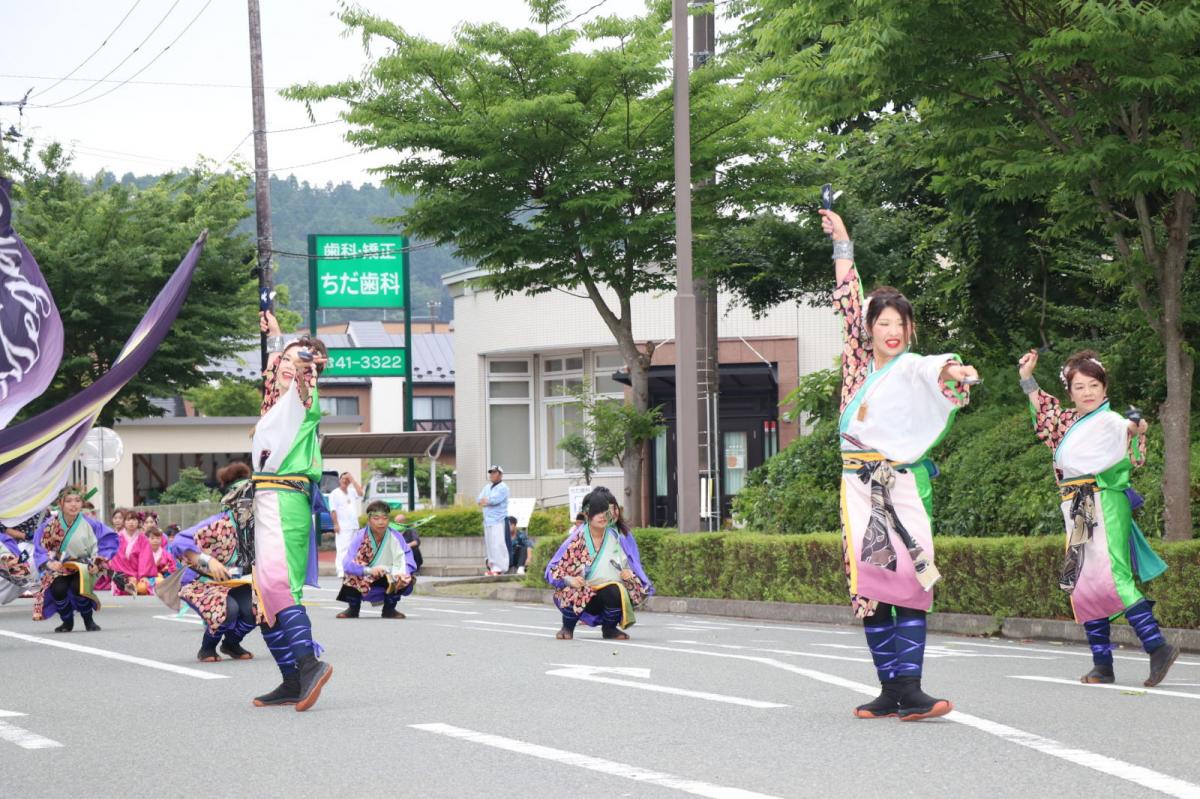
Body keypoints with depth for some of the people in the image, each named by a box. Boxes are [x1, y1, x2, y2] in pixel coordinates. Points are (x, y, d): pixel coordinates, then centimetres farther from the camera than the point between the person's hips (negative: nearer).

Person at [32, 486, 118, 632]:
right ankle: (67, 621, 1)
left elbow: (110, 541, -2)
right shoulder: (49, 525, -6)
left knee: (77, 586, -34)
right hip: (59, 568, 1)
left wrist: (98, 563, -12)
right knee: (58, 589, -30)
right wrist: (49, 563, -22)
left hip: (84, 567, -1)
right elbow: (39, 549, -3)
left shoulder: (89, 524, -7)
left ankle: (88, 620, -5)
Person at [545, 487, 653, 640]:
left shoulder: (620, 537, -2)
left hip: (610, 593, 1)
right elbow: (553, 569, -4)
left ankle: (609, 628, 0)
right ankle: (568, 627, 0)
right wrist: (569, 580, -23)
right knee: (574, 592, -35)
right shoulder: (577, 538, -7)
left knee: (614, 592, -33)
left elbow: (634, 566, 10)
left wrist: (629, 574, -13)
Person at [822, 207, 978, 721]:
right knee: (868, 586, 0)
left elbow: (932, 368, -25)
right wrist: (841, 244, 26)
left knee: (908, 581, -13)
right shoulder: (859, 360, 12)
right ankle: (890, 691, 2)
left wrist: (952, 370, -48)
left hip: (902, 484, -5)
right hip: (860, 485, 5)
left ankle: (910, 692, -19)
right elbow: (848, 299, 22)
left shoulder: (911, 368, -1)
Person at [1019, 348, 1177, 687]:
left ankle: (1157, 647, -27)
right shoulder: (1068, 422, 17)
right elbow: (1044, 408, 37)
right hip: (1078, 514, 9)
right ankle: (1102, 665, 12)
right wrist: (1026, 377, 33)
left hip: (1103, 506, -9)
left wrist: (1134, 429, -53)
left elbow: (1126, 429, -31)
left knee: (1110, 577, -22)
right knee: (1083, 584, 7)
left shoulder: (1109, 421, -8)